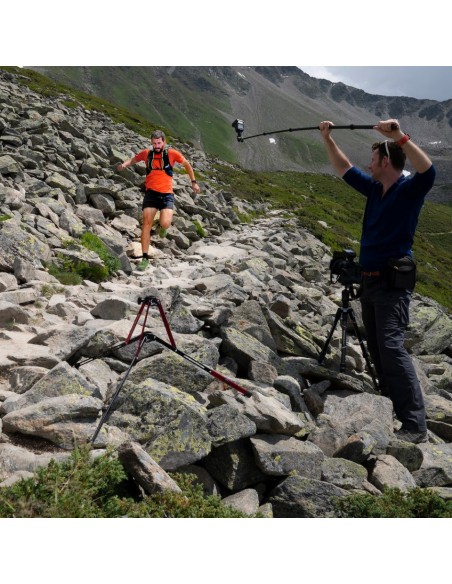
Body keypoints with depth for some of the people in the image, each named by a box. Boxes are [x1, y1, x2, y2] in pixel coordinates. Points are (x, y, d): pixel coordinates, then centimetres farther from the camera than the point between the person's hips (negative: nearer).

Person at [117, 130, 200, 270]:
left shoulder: (172, 153, -3)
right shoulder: (147, 153, 3)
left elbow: (186, 164, 13)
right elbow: (134, 159, 21)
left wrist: (193, 182, 14)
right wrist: (124, 164, 0)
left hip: (167, 194, -2)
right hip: (151, 193, 2)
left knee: (165, 224, -22)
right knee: (146, 224, -5)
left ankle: (161, 226, 20)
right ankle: (145, 258, 4)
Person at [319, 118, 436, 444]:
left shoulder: (409, 189, -8)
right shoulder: (374, 188, 14)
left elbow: (428, 171, -30)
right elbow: (344, 170, 25)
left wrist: (399, 136, -33)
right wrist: (327, 139, 22)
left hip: (393, 282, -9)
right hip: (370, 280, 9)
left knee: (392, 347, -18)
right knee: (377, 348, 12)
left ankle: (415, 424, -16)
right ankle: (391, 407, 22)